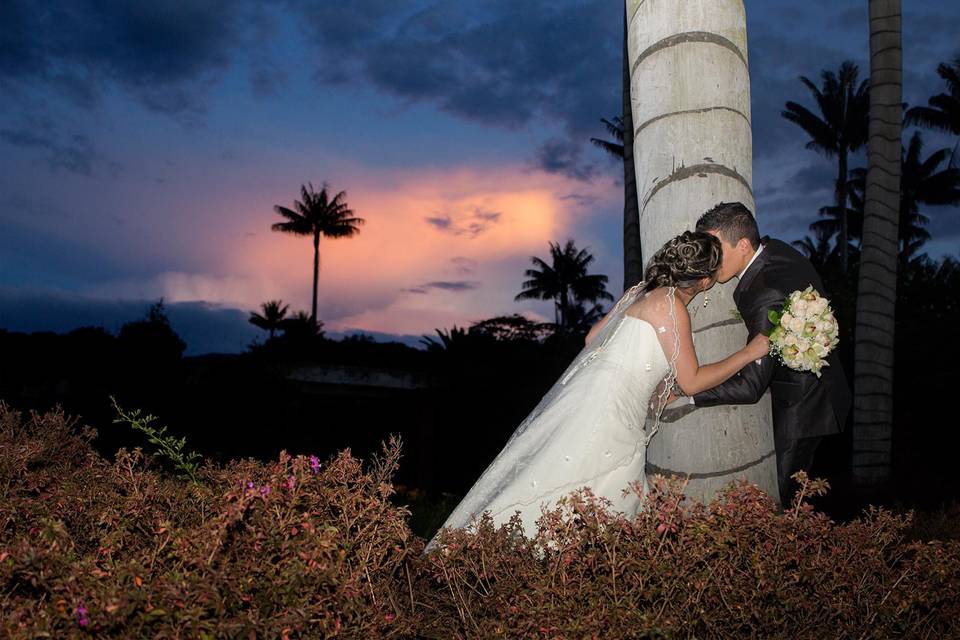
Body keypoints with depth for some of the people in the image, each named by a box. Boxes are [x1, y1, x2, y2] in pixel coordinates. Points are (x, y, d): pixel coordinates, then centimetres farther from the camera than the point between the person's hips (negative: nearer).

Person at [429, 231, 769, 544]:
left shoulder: (645, 291, 13)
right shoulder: (671, 305, -13)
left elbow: (592, 337, 21)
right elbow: (692, 381, -7)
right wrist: (749, 353, 2)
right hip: (603, 411, -10)